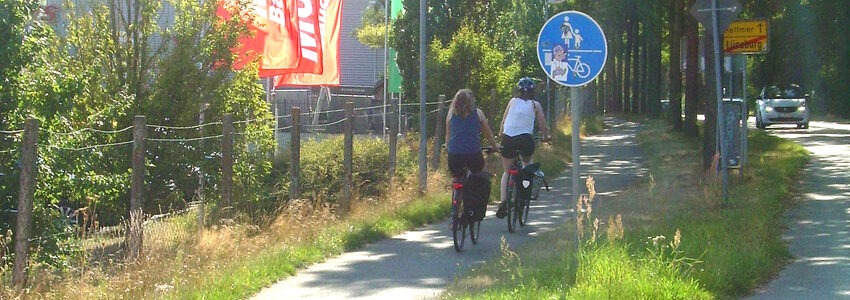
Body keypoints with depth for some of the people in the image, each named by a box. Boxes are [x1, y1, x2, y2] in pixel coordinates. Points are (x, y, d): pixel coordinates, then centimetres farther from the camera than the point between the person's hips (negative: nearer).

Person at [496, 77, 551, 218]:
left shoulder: (513, 101, 14)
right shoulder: (535, 105, 9)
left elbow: (503, 122, 15)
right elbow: (543, 126, 9)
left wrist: (501, 136, 31)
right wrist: (546, 137, 28)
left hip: (508, 139, 1)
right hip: (525, 138, -1)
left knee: (507, 172, 15)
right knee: (528, 163, 30)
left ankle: (503, 203, 0)